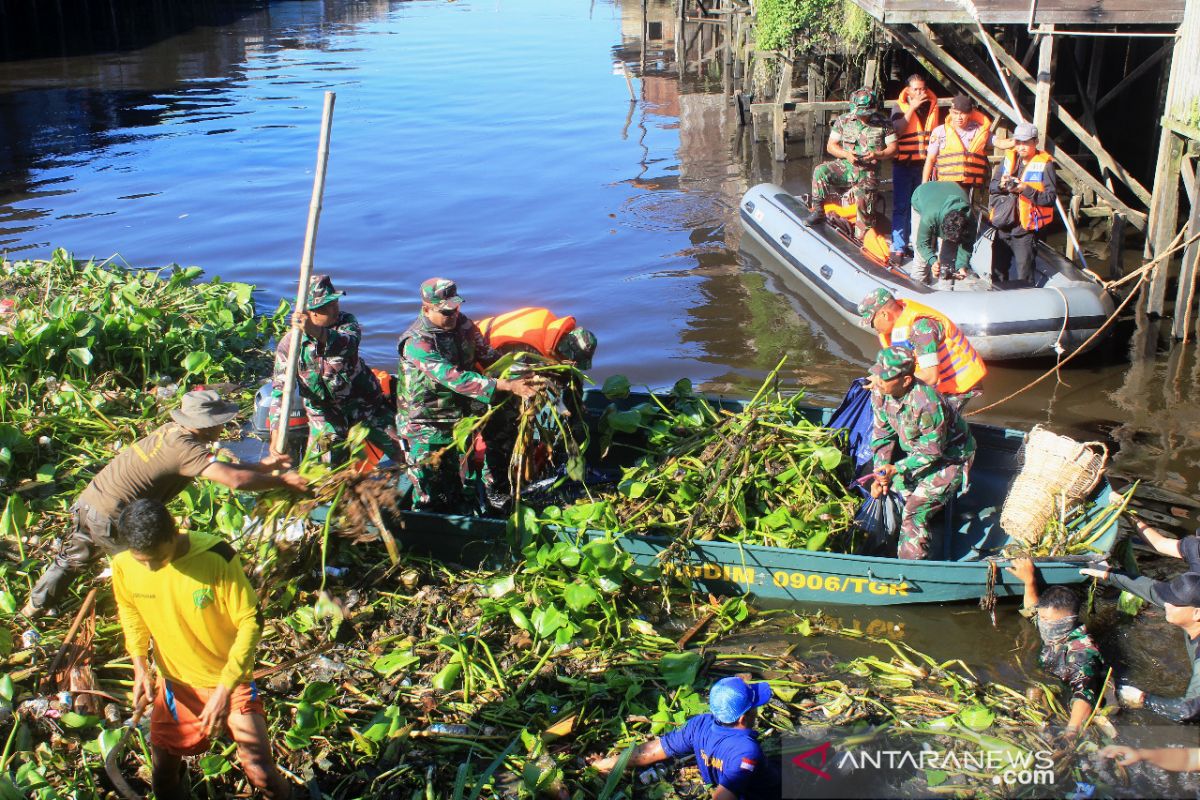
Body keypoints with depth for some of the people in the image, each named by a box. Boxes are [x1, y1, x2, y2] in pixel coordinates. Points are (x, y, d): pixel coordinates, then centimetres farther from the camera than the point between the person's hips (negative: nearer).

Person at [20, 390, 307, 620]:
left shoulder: (172, 431, 4)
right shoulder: (185, 448, -22)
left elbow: (215, 467, 11)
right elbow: (234, 480, -31)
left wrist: (262, 465, 6)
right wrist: (281, 481, -21)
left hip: (86, 503, 9)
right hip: (110, 519, -9)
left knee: (71, 559, 31)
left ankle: (34, 607, 48)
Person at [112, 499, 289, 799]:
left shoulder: (217, 557, -27)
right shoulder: (123, 566, -15)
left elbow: (251, 622, -19)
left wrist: (225, 689, -23)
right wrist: (140, 666, -4)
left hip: (231, 680, -3)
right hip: (174, 683, 3)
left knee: (261, 772, -6)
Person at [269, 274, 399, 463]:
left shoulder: (346, 321, -14)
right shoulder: (289, 343, -14)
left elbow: (349, 343, -38)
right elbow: (280, 388, -15)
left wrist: (319, 333, -58)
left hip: (365, 404, 0)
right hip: (325, 416, 0)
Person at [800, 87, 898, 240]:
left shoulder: (883, 124, 0)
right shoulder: (843, 121, 4)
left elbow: (893, 148, 0)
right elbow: (830, 146, 3)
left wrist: (877, 155, -21)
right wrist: (846, 154, -16)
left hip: (867, 175, -2)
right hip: (845, 167, 2)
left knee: (865, 209, -17)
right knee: (821, 172, -25)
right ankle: (818, 210, -16)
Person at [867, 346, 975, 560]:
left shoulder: (927, 404, -36)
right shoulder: (882, 392, -14)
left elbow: (932, 452, -26)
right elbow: (882, 434, -4)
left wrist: (896, 469, -32)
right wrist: (881, 474, -12)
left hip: (949, 457, -8)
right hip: (916, 450, 8)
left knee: (915, 512, -16)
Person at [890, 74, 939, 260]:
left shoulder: (933, 107, 10)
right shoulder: (900, 107, 0)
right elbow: (897, 130, -17)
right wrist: (913, 107, -17)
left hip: (925, 164, 3)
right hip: (904, 163, -3)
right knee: (901, 207, -4)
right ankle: (898, 248, -2)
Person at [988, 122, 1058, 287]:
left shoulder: (1044, 164, -6)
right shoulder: (1009, 158, 9)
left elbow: (1051, 197, -12)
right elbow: (992, 187, 14)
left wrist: (1025, 189, -22)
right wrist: (1001, 185, -8)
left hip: (1026, 229, -5)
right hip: (1003, 225, 5)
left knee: (1024, 278, -3)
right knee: (998, 272, 15)